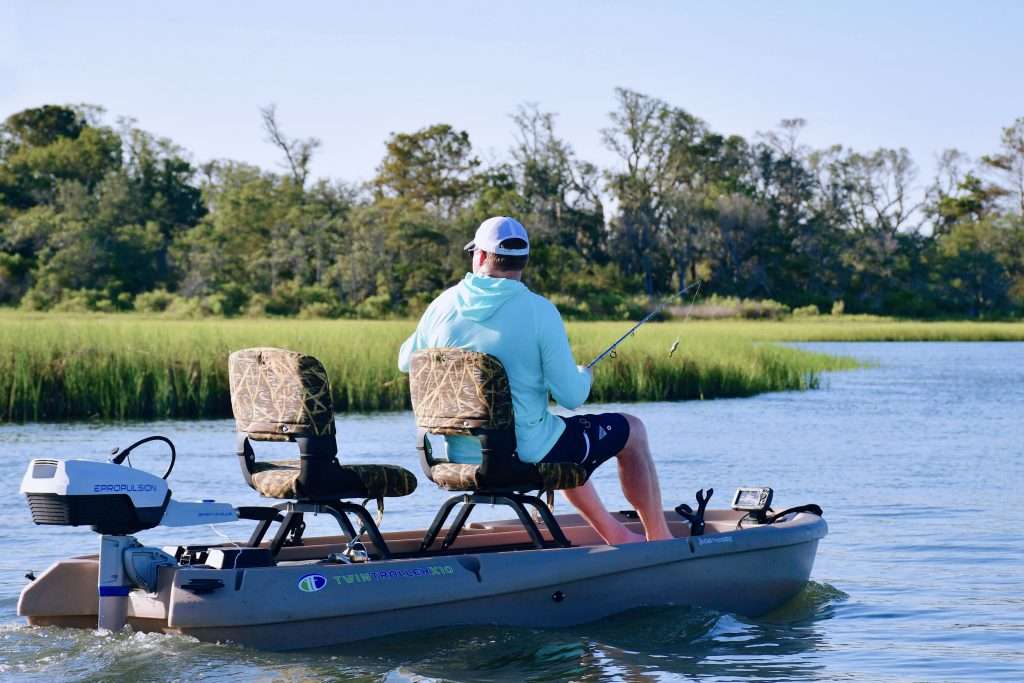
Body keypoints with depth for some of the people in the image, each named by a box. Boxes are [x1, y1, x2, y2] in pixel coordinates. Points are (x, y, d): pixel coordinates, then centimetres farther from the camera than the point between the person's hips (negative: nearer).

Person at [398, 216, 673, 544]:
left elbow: (406, 361, 13)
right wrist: (584, 376, 8)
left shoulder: (444, 305, -4)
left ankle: (616, 535, 40)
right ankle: (660, 541, 29)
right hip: (529, 456, -5)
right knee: (632, 431, 18)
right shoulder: (540, 311, -17)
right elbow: (571, 397, -16)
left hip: (463, 457, 6)